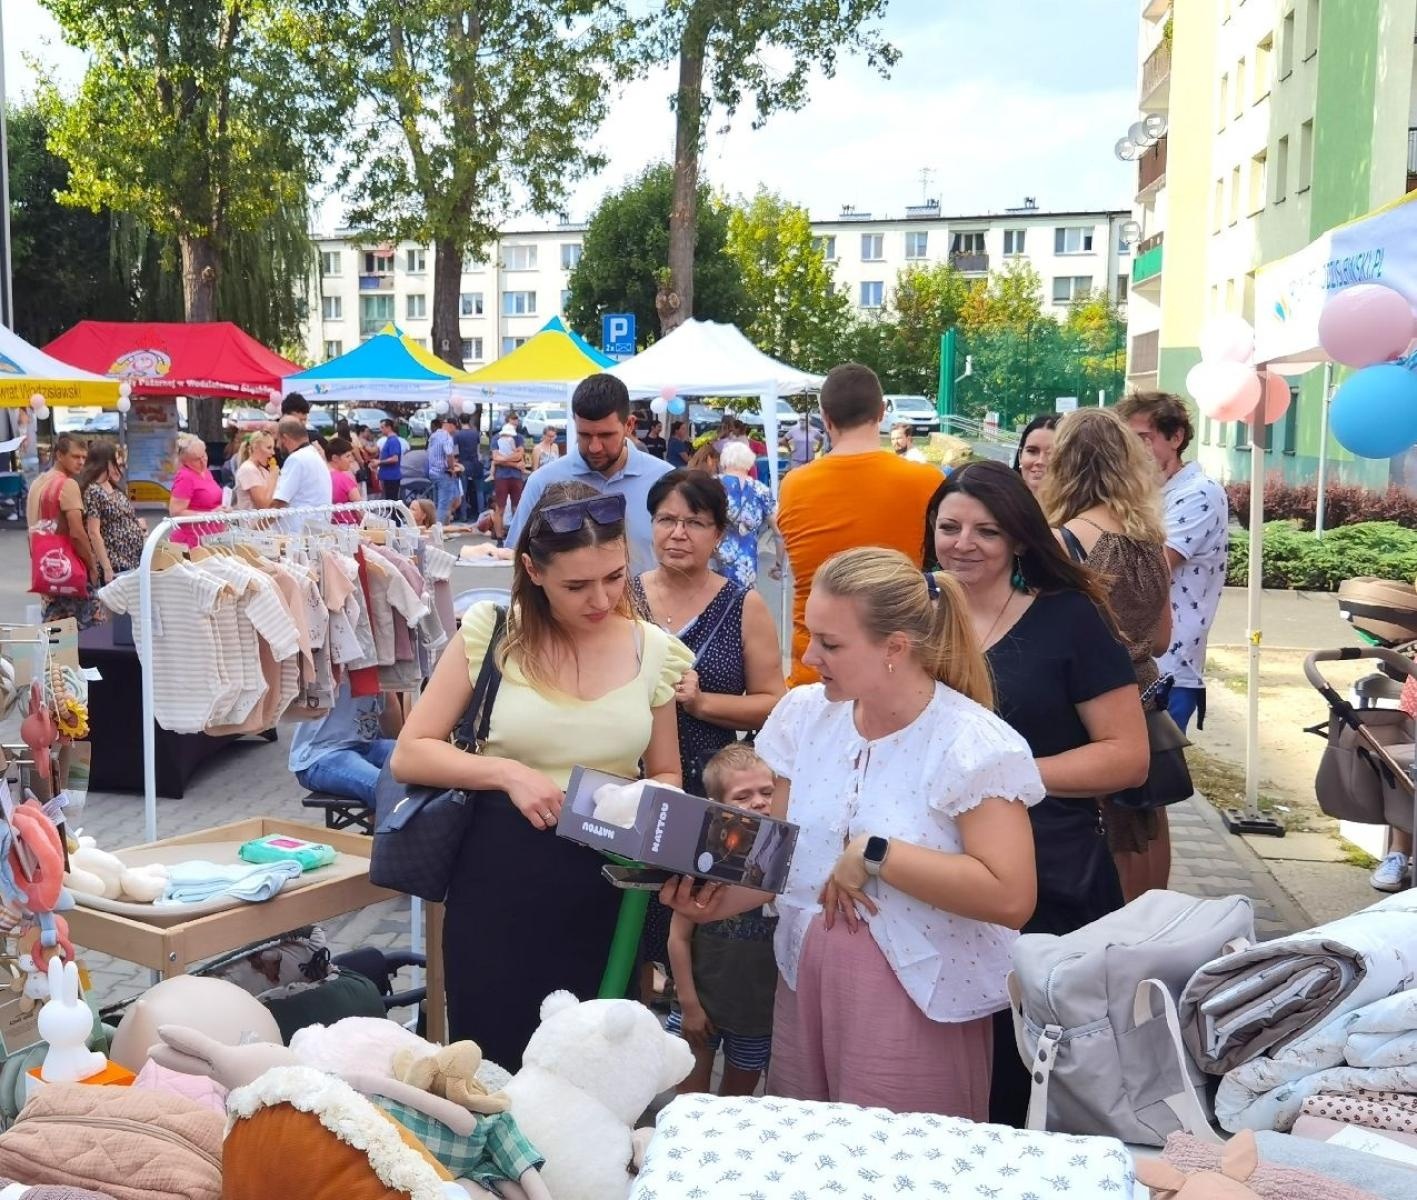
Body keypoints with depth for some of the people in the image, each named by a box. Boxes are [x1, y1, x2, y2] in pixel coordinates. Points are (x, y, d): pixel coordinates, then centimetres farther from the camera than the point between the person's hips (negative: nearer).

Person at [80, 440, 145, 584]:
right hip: (114, 566, -8)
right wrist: (107, 569, -18)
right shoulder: (93, 491, -9)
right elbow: (94, 533, -14)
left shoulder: (117, 490, 14)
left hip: (135, 561, 8)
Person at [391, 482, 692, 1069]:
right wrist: (507, 771, -18)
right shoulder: (493, 630, -7)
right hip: (500, 880, -2)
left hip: (607, 890, 2)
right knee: (493, 1068, 10)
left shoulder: (654, 650, 0)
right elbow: (409, 756, -4)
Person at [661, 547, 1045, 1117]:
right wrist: (720, 898, -12)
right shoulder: (806, 714, 2)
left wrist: (873, 855, -21)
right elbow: (781, 852, 7)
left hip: (920, 1002, -5)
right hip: (805, 981, 5)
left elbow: (1010, 897, -23)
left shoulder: (972, 744, -16)